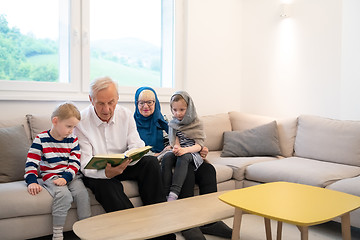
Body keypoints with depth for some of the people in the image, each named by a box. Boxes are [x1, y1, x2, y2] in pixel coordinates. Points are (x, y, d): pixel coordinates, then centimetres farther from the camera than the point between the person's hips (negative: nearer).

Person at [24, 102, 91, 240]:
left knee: (82, 193, -22)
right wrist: (32, 181, -19)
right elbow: (31, 163, -5)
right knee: (64, 195, -30)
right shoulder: (41, 139, -2)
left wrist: (66, 177, -16)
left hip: (71, 176, 3)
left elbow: (75, 163, 0)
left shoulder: (72, 140, 6)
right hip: (51, 176, -3)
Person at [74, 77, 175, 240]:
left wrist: (129, 158, -33)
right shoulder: (81, 122, -14)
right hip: (97, 172, -3)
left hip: (123, 166, 4)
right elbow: (85, 164, -19)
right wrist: (106, 172, -41)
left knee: (150, 162, -22)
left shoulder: (126, 115, -1)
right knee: (107, 186, -37)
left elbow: (137, 146, -7)